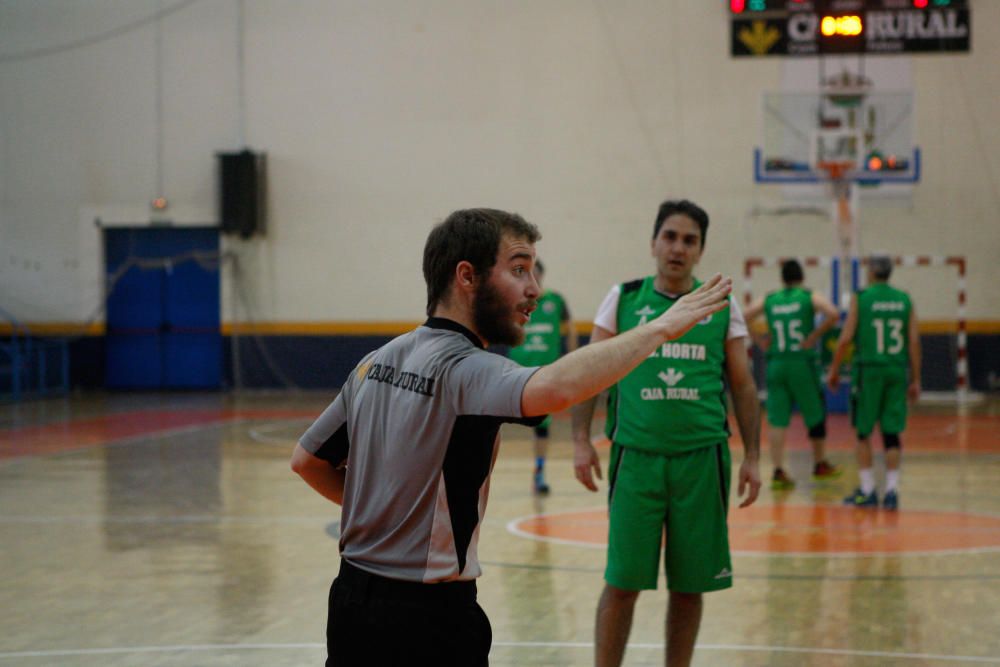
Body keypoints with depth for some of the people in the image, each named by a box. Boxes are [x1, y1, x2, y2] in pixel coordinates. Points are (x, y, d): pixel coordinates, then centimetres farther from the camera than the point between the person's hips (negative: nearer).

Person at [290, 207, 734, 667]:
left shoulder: (377, 361, 6)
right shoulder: (465, 369, -19)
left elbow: (306, 460, 14)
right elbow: (556, 389, -39)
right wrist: (660, 328, -30)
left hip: (351, 599, 8)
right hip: (427, 618, -8)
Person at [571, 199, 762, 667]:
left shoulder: (722, 307, 6)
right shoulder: (623, 299, 4)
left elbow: (743, 386, 9)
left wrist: (752, 457, 3)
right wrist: (581, 441, -6)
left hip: (701, 460, 1)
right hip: (635, 457, -1)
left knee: (690, 586, 7)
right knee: (622, 583, -3)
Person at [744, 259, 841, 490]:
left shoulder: (767, 300, 9)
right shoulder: (810, 297, 1)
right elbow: (833, 314, -16)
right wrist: (815, 336, -8)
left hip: (776, 364, 2)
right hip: (803, 361, -2)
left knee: (777, 420, 3)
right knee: (815, 415, 14)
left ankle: (778, 471, -5)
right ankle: (820, 465, 24)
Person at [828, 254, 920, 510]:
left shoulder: (861, 298, -3)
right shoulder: (904, 300, 7)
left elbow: (845, 338, -6)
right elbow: (914, 341, 3)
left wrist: (834, 370, 5)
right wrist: (915, 380, 8)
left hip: (869, 368, -3)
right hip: (897, 370, 3)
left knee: (863, 432, 8)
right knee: (891, 433, 7)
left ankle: (867, 490, 7)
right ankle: (891, 490, 2)